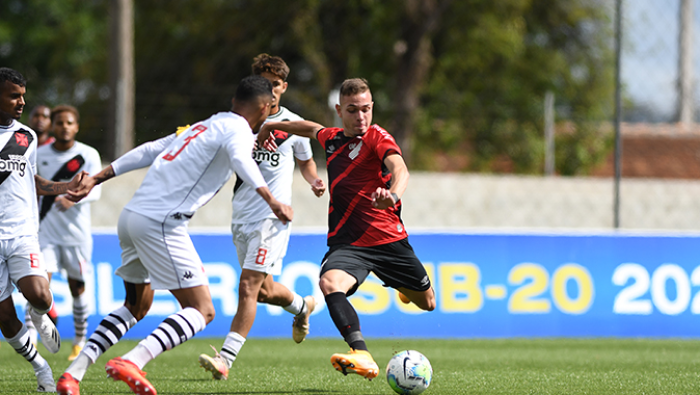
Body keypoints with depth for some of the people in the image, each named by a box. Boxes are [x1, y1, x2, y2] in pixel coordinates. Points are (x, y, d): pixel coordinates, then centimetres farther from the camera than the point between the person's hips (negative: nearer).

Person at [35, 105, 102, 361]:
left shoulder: (88, 155, -3)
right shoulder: (39, 155, 4)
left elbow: (95, 190, -14)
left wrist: (73, 198, -33)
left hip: (76, 232, -1)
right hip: (45, 231, 1)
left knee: (77, 288, 7)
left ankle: (80, 342, 22)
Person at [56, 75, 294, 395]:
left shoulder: (203, 126, 24)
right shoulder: (238, 130, -1)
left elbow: (147, 151, 25)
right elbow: (240, 159, -25)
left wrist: (99, 177, 28)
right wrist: (271, 200, -36)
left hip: (132, 215, 9)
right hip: (161, 223, -9)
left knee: (137, 306, 25)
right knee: (201, 311, -8)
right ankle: (132, 362, -27)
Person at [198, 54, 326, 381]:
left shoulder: (293, 125, 4)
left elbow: (305, 161, 20)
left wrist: (314, 180, -1)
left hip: (272, 215, -4)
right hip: (242, 215, 4)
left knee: (248, 287, -16)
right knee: (263, 290, 16)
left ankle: (226, 359, -20)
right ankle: (302, 306, 50)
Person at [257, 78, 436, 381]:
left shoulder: (377, 138, -9)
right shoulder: (331, 139, 8)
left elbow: (399, 168, -30)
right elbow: (313, 128, 34)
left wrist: (393, 194, -52)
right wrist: (273, 126, 39)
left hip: (389, 240, -2)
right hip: (347, 243, 2)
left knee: (427, 303, 13)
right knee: (330, 283, -32)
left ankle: (406, 286, 53)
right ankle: (362, 357, -49)